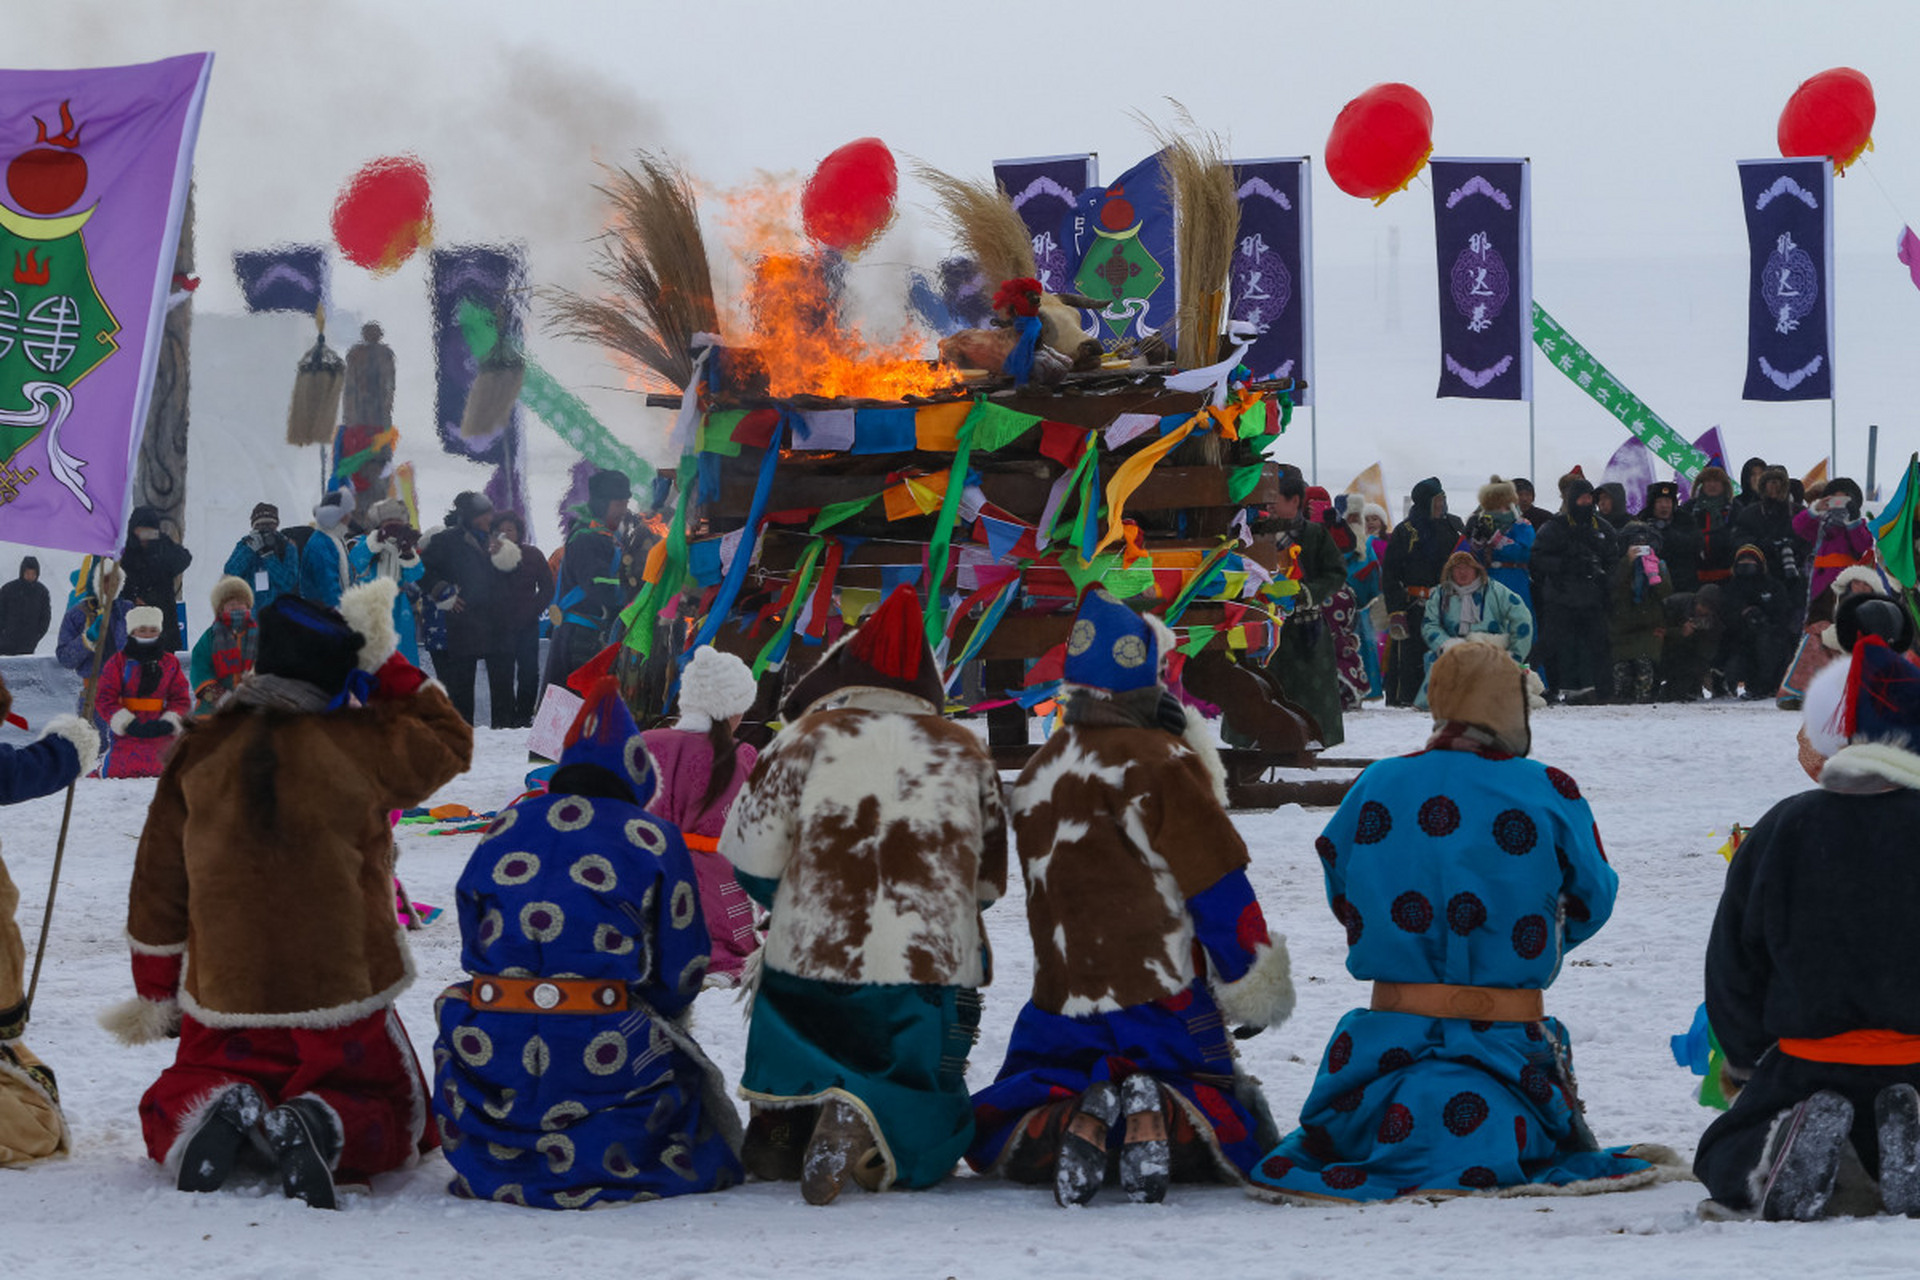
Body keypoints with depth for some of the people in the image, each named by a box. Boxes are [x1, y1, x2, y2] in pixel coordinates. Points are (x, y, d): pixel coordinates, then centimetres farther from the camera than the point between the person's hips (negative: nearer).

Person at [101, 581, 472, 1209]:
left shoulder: (199, 751, -1)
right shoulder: (361, 744, -9)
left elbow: (159, 883, 5)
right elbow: (450, 742, 11)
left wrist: (154, 993, 16)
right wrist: (388, 668, 16)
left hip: (224, 997, 2)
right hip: (341, 994, -2)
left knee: (171, 1109, 22)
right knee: (395, 1123, 16)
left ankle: (214, 1113, -15)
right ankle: (321, 1125, -19)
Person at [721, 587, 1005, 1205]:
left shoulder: (808, 738, 1)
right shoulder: (965, 754, 8)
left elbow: (751, 859, 0)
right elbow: (988, 880, 14)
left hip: (808, 967, 0)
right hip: (933, 971, 0)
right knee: (933, 1134, 10)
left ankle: (788, 1112, -14)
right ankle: (879, 1127, -26)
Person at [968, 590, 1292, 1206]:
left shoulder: (1036, 774, 10)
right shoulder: (1162, 763, -10)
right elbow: (1219, 886, -9)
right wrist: (1255, 987, 2)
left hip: (1060, 1007, 4)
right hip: (1161, 997, -4)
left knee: (996, 1142, 15)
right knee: (1240, 1136, 10)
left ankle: (1077, 1121, -20)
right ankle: (1163, 1119, -24)